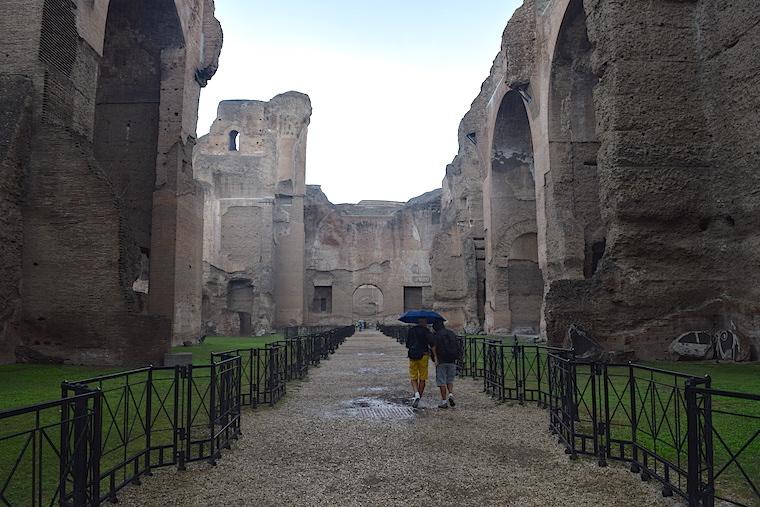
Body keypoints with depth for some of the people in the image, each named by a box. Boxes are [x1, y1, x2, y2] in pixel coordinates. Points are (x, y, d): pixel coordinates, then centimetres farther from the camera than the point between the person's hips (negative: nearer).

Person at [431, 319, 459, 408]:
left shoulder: (435, 335, -3)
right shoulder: (452, 333, 11)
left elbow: (434, 347, -14)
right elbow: (457, 346, 10)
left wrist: (435, 359, -12)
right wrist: (455, 358, 13)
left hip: (441, 361, -4)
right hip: (452, 361, 4)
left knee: (441, 382, 2)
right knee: (450, 380, 17)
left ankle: (444, 401, 3)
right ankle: (450, 394, -5)